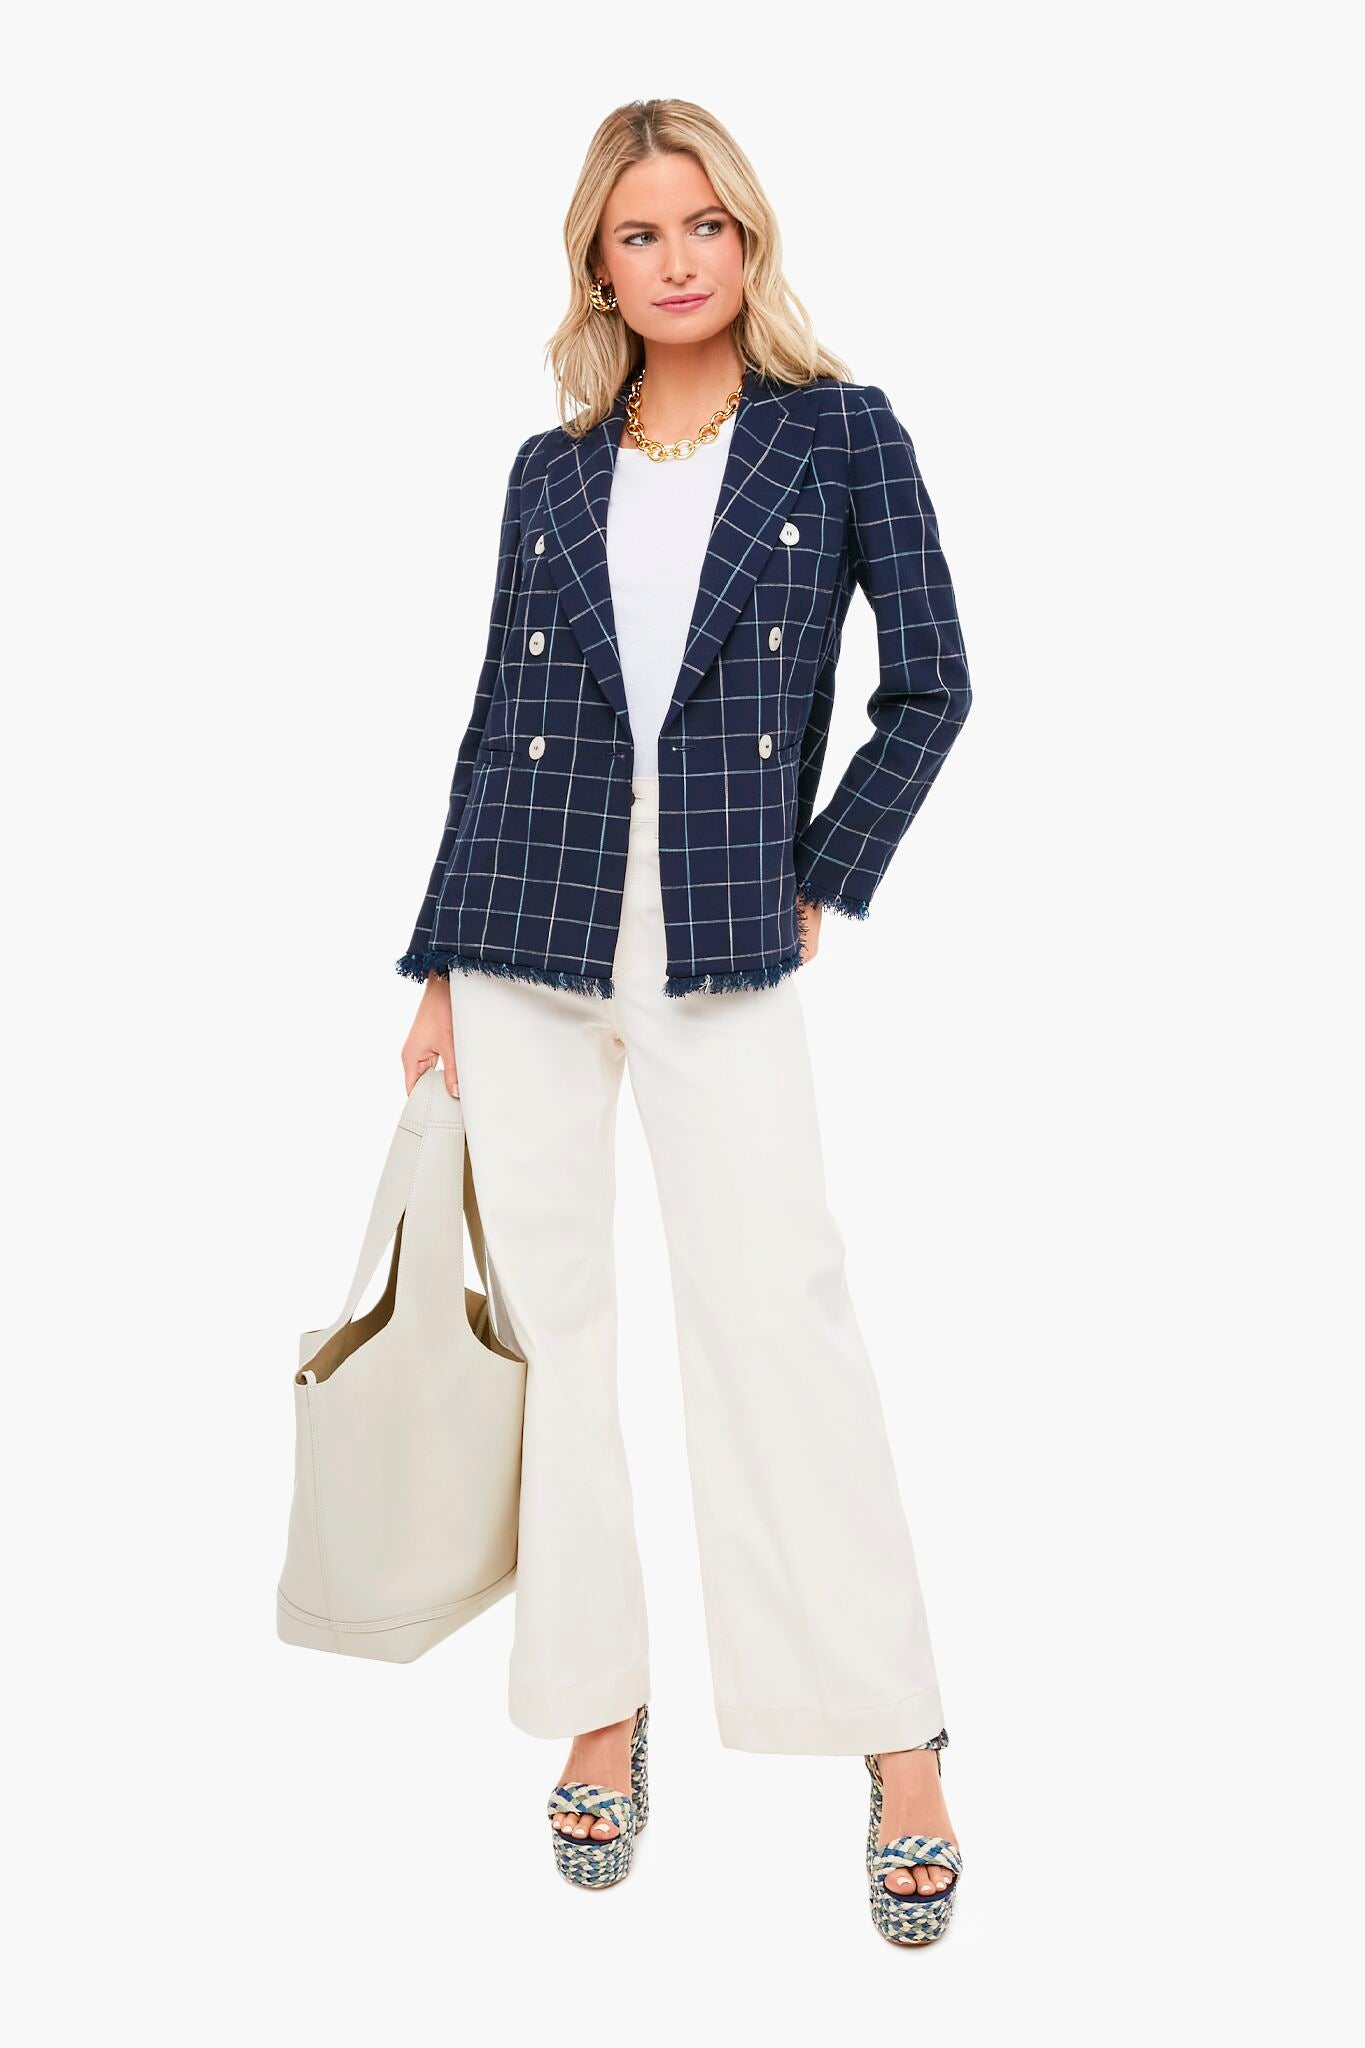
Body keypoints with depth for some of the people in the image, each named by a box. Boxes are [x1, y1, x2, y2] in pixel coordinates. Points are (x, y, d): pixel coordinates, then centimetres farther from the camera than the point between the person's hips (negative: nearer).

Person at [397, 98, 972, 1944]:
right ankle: (602, 1710, 18)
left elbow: (930, 685, 5)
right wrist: (438, 968, 11)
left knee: (775, 1310, -6)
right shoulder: (551, 472, 11)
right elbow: (494, 726, 12)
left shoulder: (843, 436, 4)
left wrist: (821, 887, 0)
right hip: (530, 939, 3)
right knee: (552, 1320, 5)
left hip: (723, 950, -3)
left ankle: (896, 1741, 4)